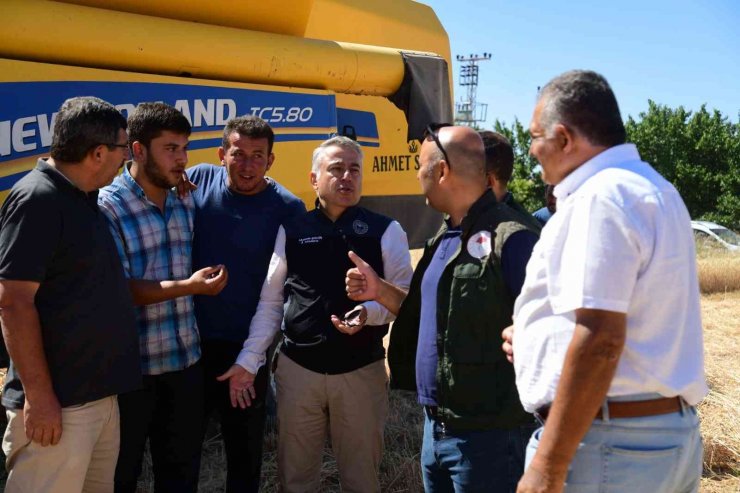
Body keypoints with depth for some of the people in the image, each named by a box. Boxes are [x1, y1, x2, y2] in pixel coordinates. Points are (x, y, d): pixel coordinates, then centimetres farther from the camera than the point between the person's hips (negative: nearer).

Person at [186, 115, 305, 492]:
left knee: (245, 453, 15)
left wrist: (250, 358, -11)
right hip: (189, 342, 2)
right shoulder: (197, 180, -4)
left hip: (245, 350, -2)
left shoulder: (288, 209, -10)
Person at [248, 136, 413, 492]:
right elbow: (269, 301, 4)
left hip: (362, 370, -1)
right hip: (297, 368, 1)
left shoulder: (385, 231, -2)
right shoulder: (291, 231, 2)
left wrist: (371, 313, -22)